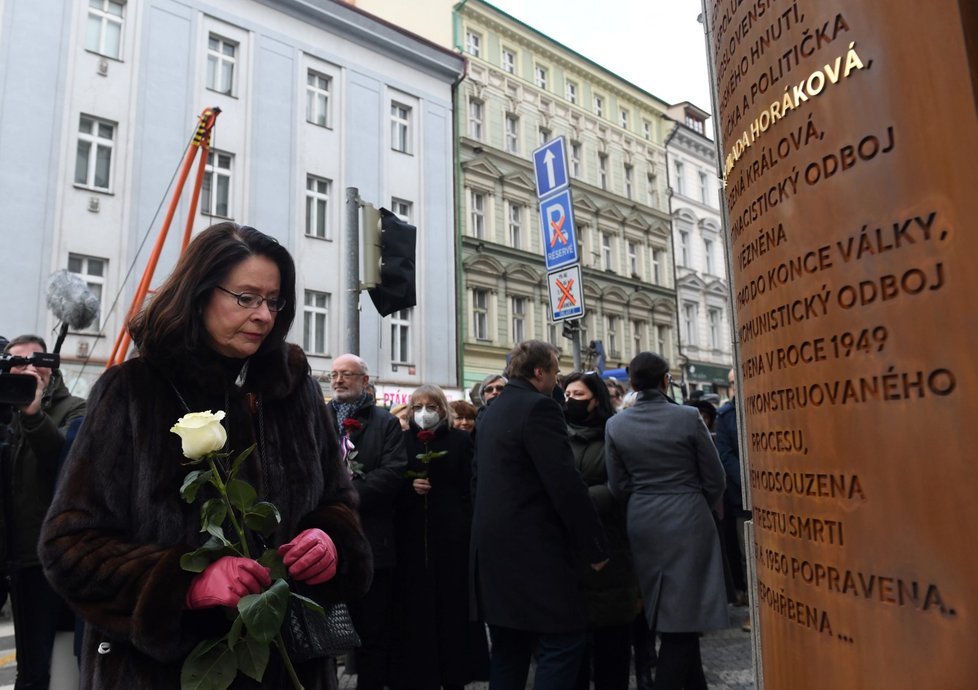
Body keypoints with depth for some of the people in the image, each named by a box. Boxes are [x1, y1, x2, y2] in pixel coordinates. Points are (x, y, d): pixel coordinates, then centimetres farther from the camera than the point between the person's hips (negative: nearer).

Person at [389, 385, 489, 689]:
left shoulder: (460, 439, 3)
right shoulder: (403, 441, 9)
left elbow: (471, 488, -1)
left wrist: (467, 527, -10)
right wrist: (409, 487, -11)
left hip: (452, 533, -1)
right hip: (412, 535, 2)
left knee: (453, 605, 4)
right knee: (416, 608, 2)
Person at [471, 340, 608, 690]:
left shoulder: (492, 411, 15)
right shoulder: (539, 407, -14)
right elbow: (566, 484, -19)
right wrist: (595, 546, -11)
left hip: (495, 545, 10)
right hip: (532, 547, -9)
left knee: (508, 649, 16)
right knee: (564, 641, -1)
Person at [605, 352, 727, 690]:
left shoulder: (615, 425, -4)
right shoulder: (687, 417, -11)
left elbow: (618, 486, 0)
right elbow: (714, 478, -3)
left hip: (643, 524, 4)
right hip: (687, 522, -4)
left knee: (671, 614, 17)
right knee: (684, 615, 2)